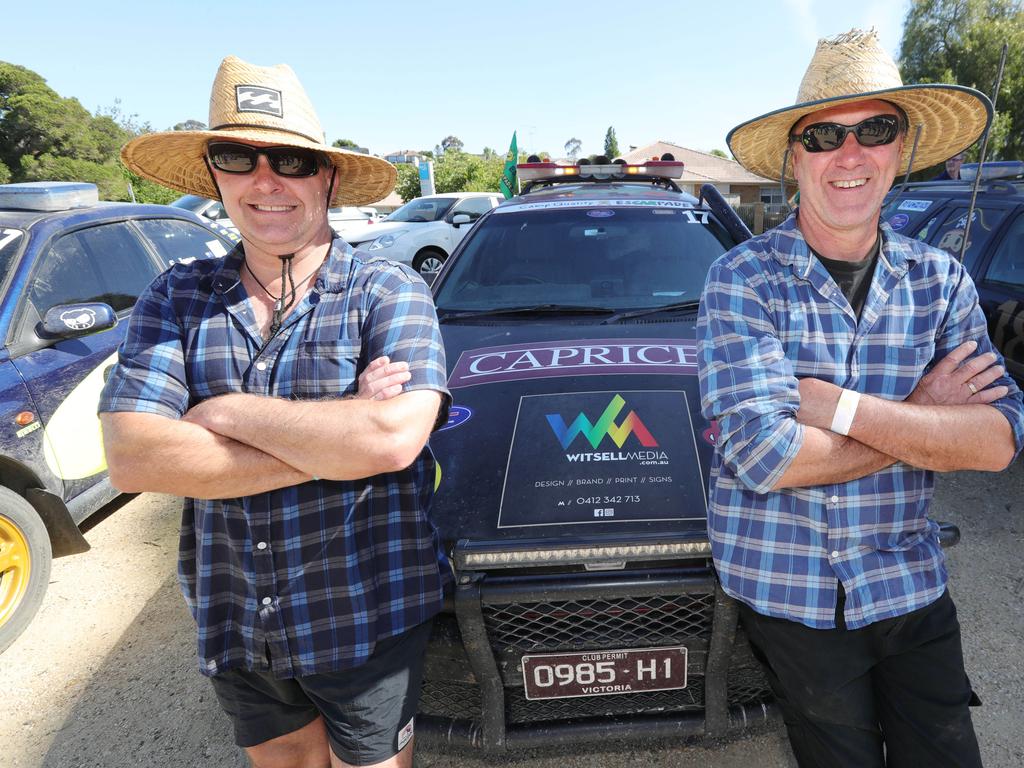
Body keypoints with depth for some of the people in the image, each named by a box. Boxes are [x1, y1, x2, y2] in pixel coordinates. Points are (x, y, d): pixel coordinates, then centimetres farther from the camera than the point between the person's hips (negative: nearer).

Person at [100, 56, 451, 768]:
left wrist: (229, 413, -18)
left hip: (366, 620, -3)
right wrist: (337, 441, -21)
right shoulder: (176, 297, -3)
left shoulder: (388, 290, -12)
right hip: (230, 626, 4)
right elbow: (130, 457, -15)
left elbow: (395, 437, -29)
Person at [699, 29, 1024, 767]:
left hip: (911, 588, 4)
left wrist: (837, 405, -22)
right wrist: (920, 416, -15)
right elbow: (766, 456, -24)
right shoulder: (743, 278, -14)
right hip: (788, 592, -3)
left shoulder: (940, 279, 0)